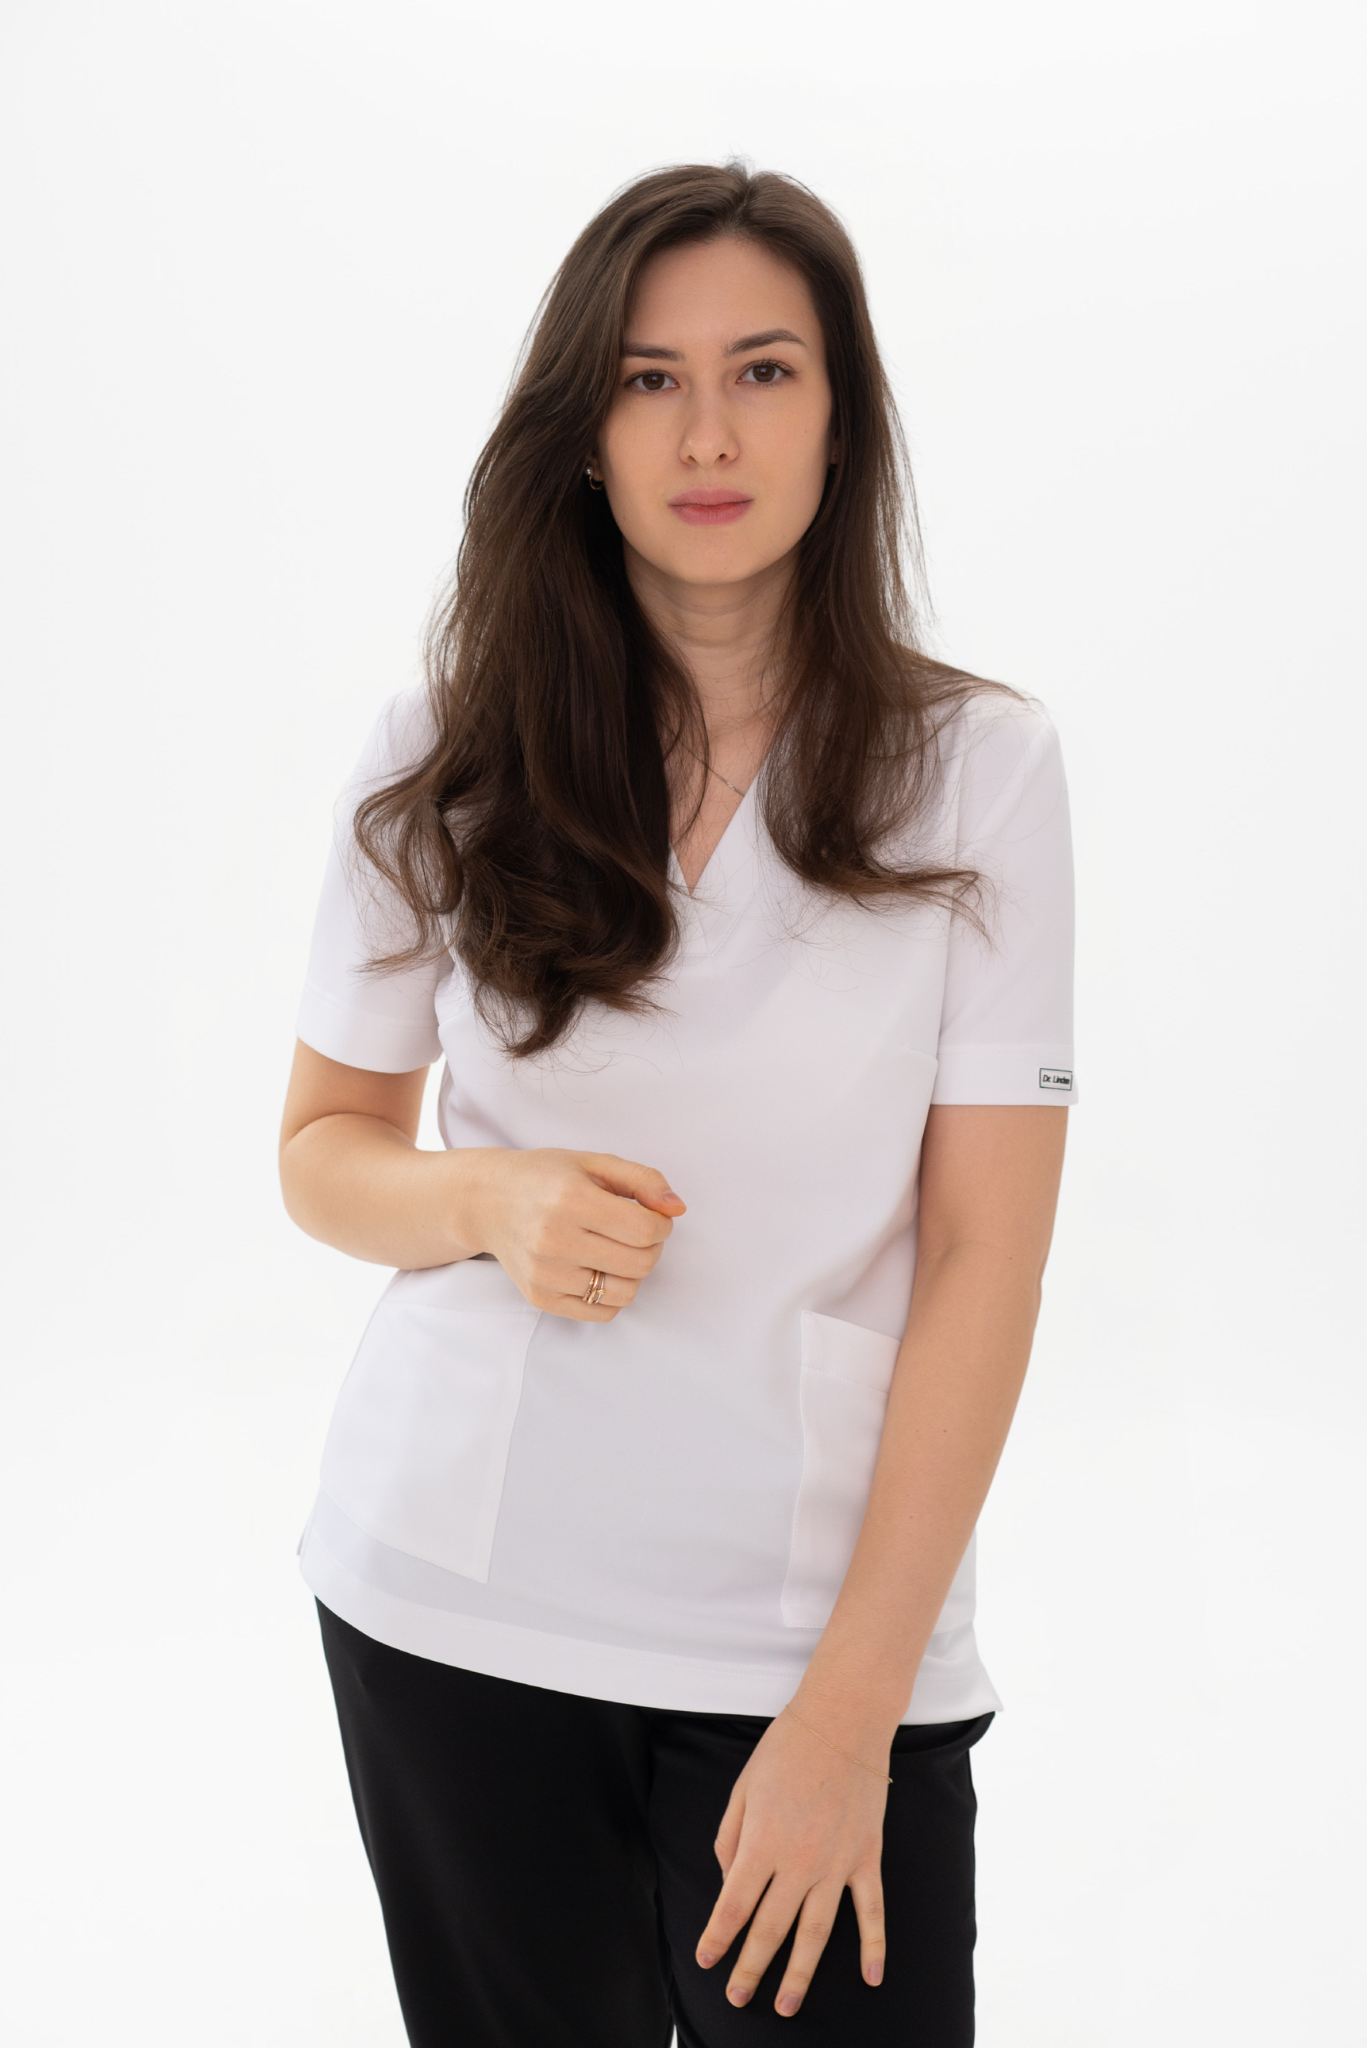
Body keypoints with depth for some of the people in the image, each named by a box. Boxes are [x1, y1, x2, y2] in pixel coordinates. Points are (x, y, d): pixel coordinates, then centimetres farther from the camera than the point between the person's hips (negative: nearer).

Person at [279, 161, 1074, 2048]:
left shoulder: (981, 769, -4)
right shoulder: (452, 755, 1)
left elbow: (985, 1260, -7)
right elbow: (326, 1150, 10)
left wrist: (851, 1708, -13)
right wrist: (492, 1205, -13)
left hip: (827, 1626, -1)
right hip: (456, 1609, 2)